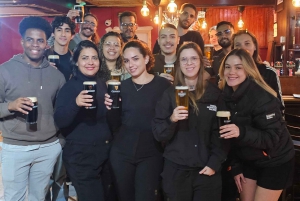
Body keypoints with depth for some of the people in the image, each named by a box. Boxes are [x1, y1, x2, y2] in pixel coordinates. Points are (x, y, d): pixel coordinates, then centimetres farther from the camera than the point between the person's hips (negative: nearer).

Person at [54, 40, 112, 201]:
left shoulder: (102, 85, 6)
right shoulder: (70, 87, -11)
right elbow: (59, 122, -22)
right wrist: (75, 103, -37)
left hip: (104, 152, 6)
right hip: (80, 156, -6)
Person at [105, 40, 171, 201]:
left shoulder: (163, 85, -7)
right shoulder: (121, 86, 3)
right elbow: (114, 124, 4)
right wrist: (111, 108, -14)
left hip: (151, 154, -3)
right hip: (121, 153, 3)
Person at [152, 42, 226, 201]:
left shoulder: (215, 93, 1)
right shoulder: (169, 94, 0)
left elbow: (221, 132, 2)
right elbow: (158, 135, -2)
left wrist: (214, 163, -7)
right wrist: (171, 120, -20)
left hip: (207, 170, 0)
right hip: (176, 170, 0)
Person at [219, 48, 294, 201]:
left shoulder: (262, 98, -25)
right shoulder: (226, 96, -5)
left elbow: (272, 138, -27)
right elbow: (231, 137, 3)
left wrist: (241, 132, -43)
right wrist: (236, 167, 4)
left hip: (274, 162, -6)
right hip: (248, 160, 6)